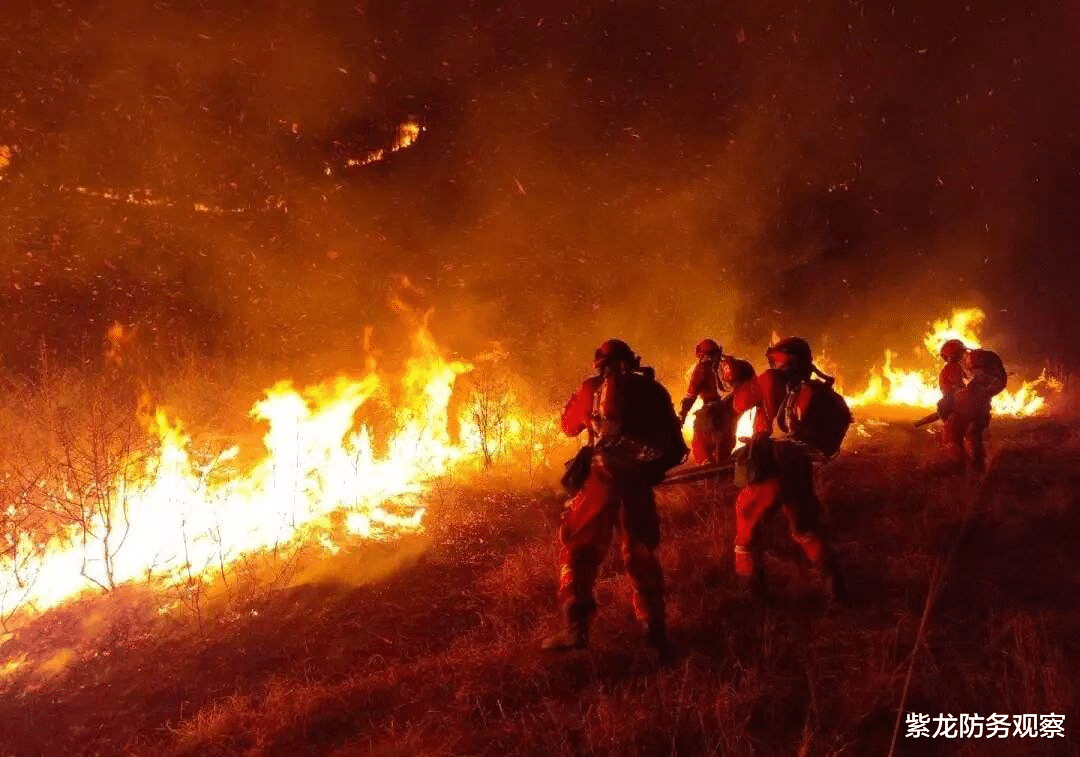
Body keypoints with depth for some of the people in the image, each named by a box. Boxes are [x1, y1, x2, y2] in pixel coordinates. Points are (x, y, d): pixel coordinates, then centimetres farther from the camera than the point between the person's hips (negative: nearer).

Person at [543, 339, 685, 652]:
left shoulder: (593, 387, 6)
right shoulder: (653, 389, 12)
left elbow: (569, 425, 22)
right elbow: (675, 448, 10)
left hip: (605, 478, -3)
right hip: (638, 481, 3)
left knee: (579, 547, 7)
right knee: (640, 552, 18)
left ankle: (575, 628, -1)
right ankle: (655, 628, 17)